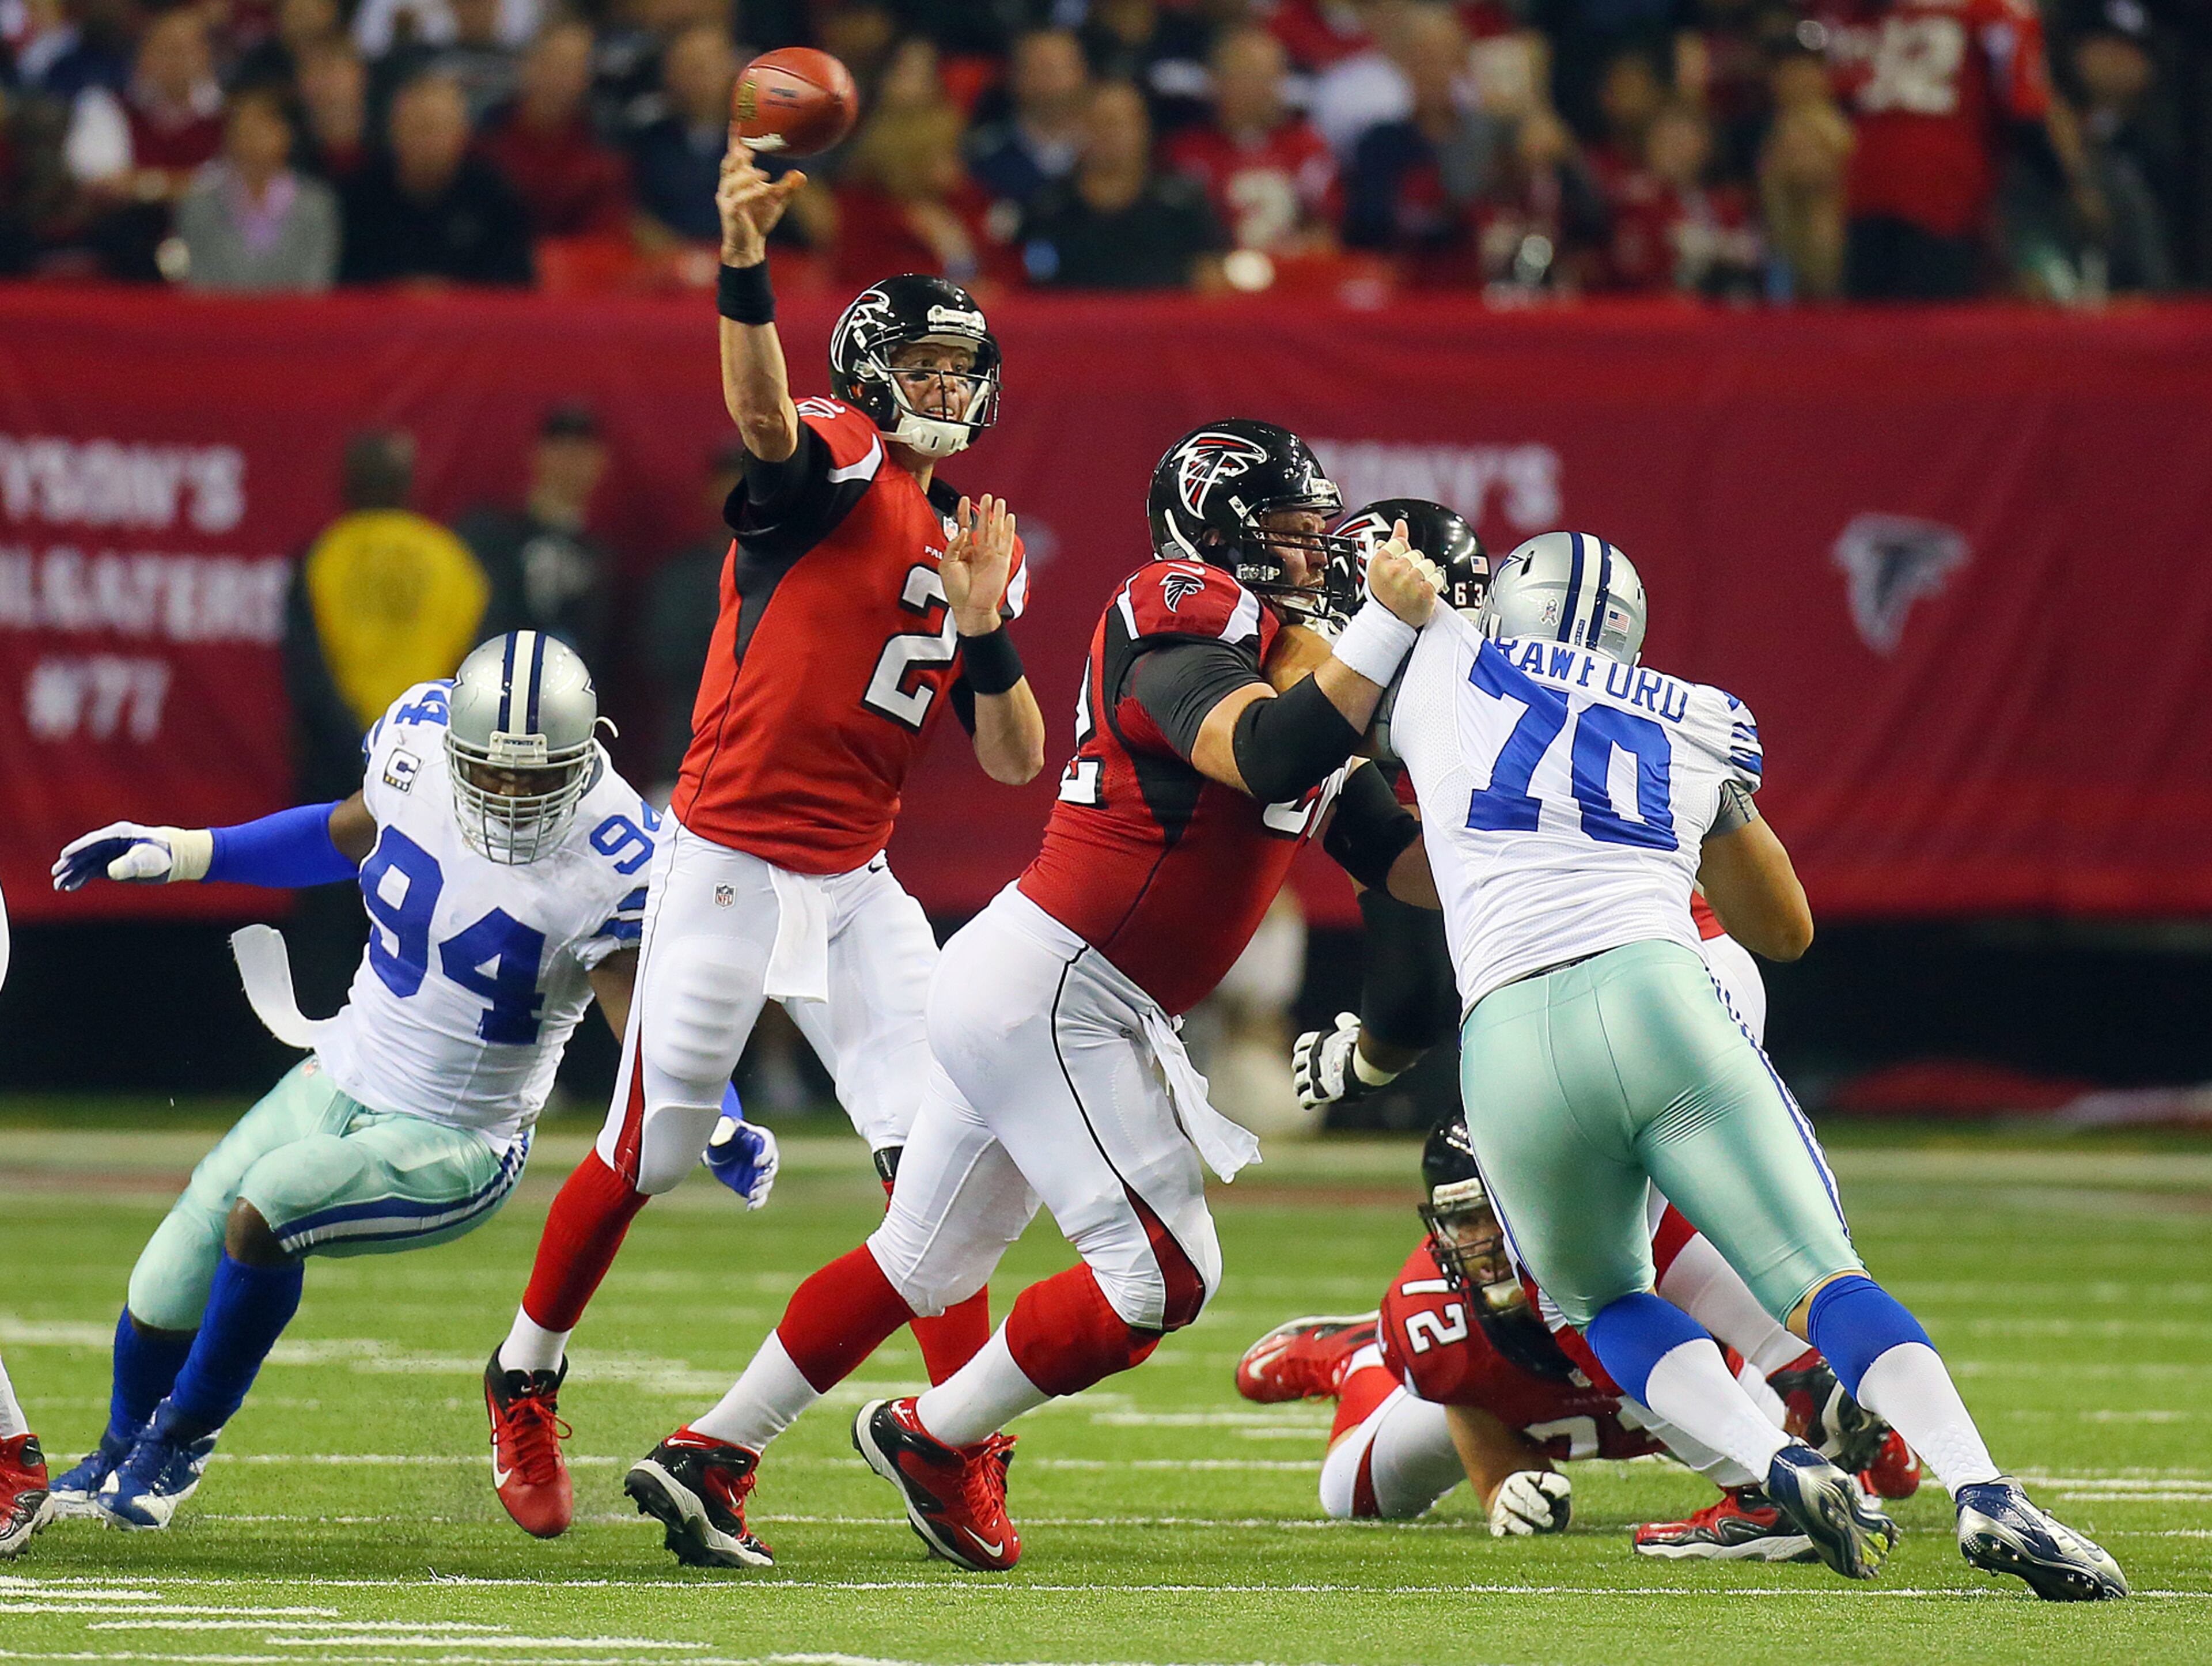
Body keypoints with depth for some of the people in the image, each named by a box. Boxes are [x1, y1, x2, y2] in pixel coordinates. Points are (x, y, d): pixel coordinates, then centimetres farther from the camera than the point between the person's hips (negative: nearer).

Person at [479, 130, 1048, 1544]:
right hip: (729, 868, -6)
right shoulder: (837, 465, -9)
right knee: (649, 1152, 3)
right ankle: (525, 1386, 25)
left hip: (857, 887, 6)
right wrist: (746, 267, -54)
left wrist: (985, 628, -13)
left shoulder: (987, 546, 10)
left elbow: (1015, 763, 6)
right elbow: (763, 411, -35)